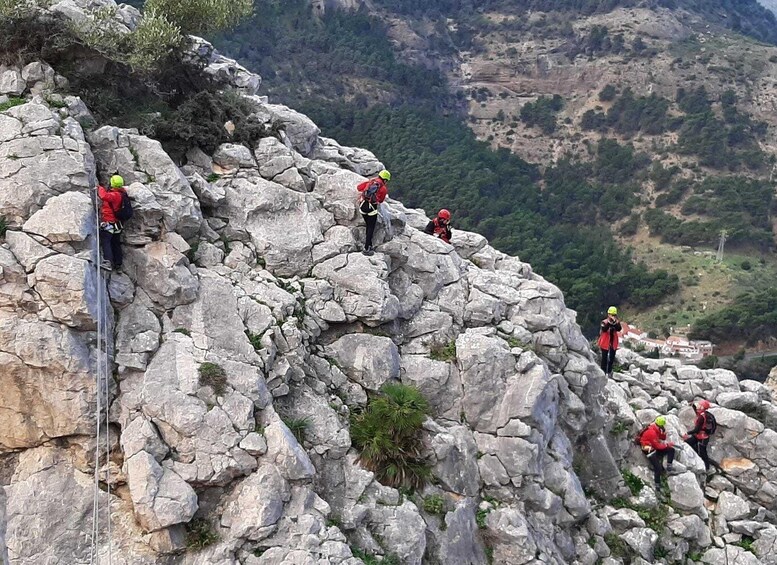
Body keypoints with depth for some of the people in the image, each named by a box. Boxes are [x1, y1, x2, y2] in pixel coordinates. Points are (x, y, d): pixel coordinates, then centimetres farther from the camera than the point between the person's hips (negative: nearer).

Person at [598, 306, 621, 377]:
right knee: (604, 357, 4)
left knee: (612, 358, 10)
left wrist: (615, 322, -32)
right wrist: (609, 322, -34)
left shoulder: (617, 322, 1)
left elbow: (619, 329, -18)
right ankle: (603, 371, 9)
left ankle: (609, 371, 21)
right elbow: (604, 329, -26)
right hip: (605, 342, -3)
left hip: (613, 343, 3)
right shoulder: (604, 322, -8)